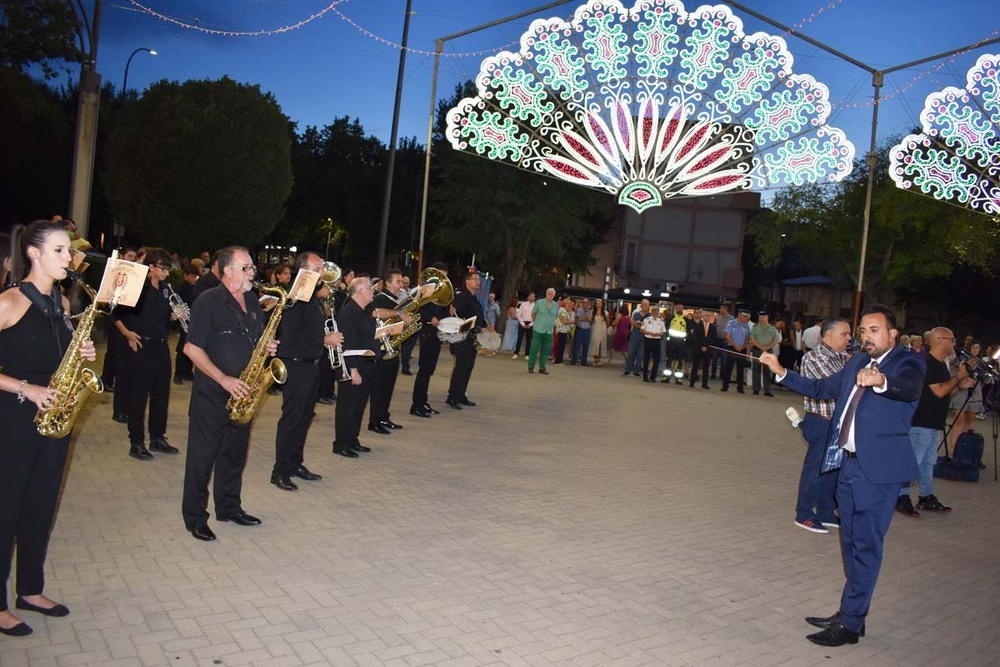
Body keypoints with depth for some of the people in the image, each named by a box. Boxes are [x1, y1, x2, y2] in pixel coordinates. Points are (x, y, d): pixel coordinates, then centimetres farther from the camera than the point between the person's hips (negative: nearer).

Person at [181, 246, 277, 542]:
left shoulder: (253, 301, 10)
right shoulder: (208, 301, -12)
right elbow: (192, 348, -15)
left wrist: (268, 346, -2)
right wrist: (224, 379, -20)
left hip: (242, 395, 7)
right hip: (211, 395, -7)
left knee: (235, 454, 17)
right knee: (202, 457, 2)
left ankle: (229, 507, 31)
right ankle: (195, 518, 14)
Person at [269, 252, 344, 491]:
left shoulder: (314, 299, 14)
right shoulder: (294, 298, -16)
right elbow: (291, 336, -24)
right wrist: (324, 341, -17)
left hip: (311, 365, 9)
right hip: (295, 366, -9)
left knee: (304, 417, 15)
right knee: (291, 418, -3)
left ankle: (296, 464, 26)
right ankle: (280, 471, 6)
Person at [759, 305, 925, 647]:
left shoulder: (907, 364, -9)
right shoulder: (857, 363, 12)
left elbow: (910, 388, -31)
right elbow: (821, 388, 20)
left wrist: (881, 381, -52)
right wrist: (781, 372, 10)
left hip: (879, 468, -8)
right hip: (849, 464, 8)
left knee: (866, 545, -2)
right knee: (852, 543, 16)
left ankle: (850, 624, 6)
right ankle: (850, 614, 29)